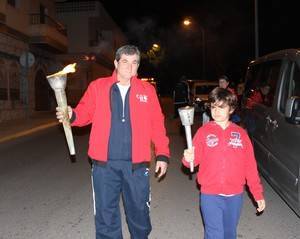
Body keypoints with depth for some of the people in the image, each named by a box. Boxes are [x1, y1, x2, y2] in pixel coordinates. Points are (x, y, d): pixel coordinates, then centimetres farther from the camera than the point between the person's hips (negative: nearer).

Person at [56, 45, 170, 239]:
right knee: (106, 213, 12)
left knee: (139, 211, 15)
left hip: (136, 164, 0)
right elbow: (85, 113, 6)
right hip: (104, 164, 0)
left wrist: (163, 154, -1)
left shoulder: (147, 90, 4)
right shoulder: (98, 86, 4)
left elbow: (157, 125, 3)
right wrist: (71, 115, -16)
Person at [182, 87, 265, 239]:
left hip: (235, 195, 2)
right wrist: (188, 158, -29)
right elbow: (195, 158, -6)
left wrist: (258, 194, 3)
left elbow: (250, 166, 3)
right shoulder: (204, 131, -2)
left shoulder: (240, 133, 2)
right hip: (210, 195, -2)